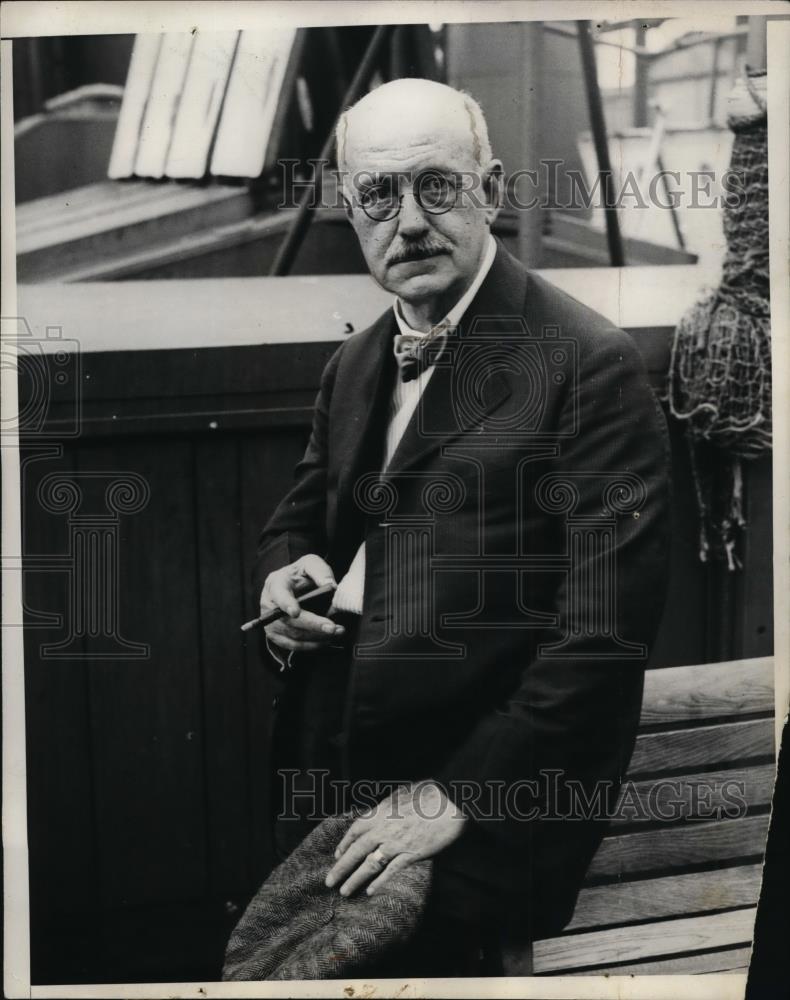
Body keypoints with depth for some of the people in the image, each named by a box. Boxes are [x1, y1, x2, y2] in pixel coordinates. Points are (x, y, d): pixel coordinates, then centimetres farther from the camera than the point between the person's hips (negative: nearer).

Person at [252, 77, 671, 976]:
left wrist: (459, 795, -18)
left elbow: (604, 628, -18)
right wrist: (283, 572, 1)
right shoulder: (355, 364, 11)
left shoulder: (587, 363, -13)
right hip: (325, 786, 7)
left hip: (482, 820, -6)